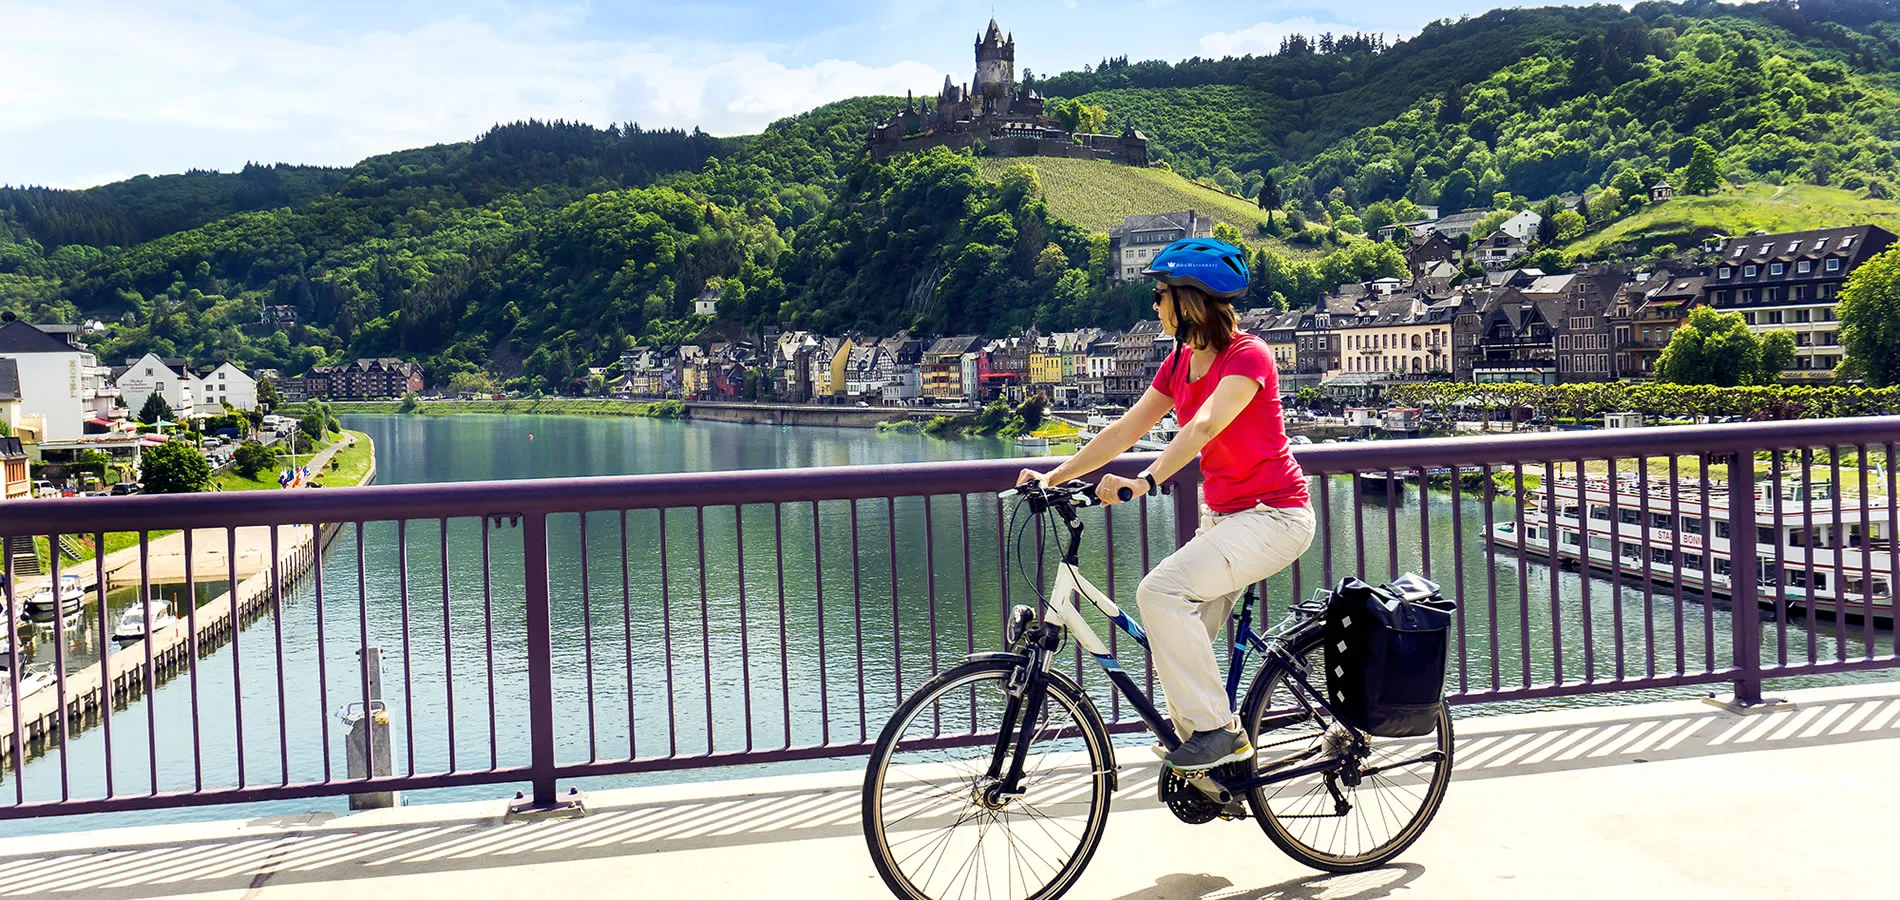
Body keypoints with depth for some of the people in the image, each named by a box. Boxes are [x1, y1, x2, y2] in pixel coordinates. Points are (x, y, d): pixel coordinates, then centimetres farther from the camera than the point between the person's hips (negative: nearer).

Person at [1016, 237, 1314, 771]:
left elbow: (1204, 426, -33)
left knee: (1161, 592, -26)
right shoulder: (1180, 363, 9)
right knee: (1180, 642, 3)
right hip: (1223, 515, 9)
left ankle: (1216, 729, -17)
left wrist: (1145, 481, -47)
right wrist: (1053, 477, 1)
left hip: (1273, 516, -9)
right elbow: (1124, 431, 8)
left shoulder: (1247, 356, -17)